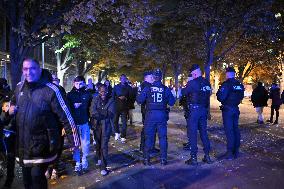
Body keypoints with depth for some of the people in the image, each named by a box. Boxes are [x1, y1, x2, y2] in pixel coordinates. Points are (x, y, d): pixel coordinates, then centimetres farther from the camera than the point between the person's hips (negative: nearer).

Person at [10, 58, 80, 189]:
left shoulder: (51, 90, -16)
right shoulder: (19, 87, 3)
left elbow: (65, 116, -17)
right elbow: (13, 102, 25)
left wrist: (74, 138, -18)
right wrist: (11, 108, 2)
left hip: (42, 142, -6)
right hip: (23, 142, 6)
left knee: (37, 176, -4)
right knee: (26, 178, 18)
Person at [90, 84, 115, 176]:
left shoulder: (110, 100, 0)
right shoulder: (95, 99, 2)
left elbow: (111, 114, -11)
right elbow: (92, 112, -11)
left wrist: (98, 113, -14)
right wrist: (104, 114, -16)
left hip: (106, 126, -2)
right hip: (96, 125, 2)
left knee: (104, 146, -6)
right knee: (98, 143, 17)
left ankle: (103, 167, 1)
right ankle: (99, 158, 42)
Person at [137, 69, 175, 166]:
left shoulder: (147, 88, -4)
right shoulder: (166, 89, -1)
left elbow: (139, 100, -5)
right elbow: (172, 102, 4)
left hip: (150, 115, -1)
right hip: (162, 115, 1)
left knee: (148, 137, 8)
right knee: (163, 137, 10)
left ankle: (146, 159, 12)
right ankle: (163, 159, 13)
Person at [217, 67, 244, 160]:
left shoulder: (226, 84, -15)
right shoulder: (240, 85, 7)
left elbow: (220, 97, -20)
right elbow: (241, 97, 17)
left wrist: (218, 93, -1)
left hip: (227, 109, -7)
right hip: (236, 109, 7)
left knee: (229, 130, -4)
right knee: (235, 129, 13)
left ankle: (230, 153, -1)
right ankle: (236, 151, 21)